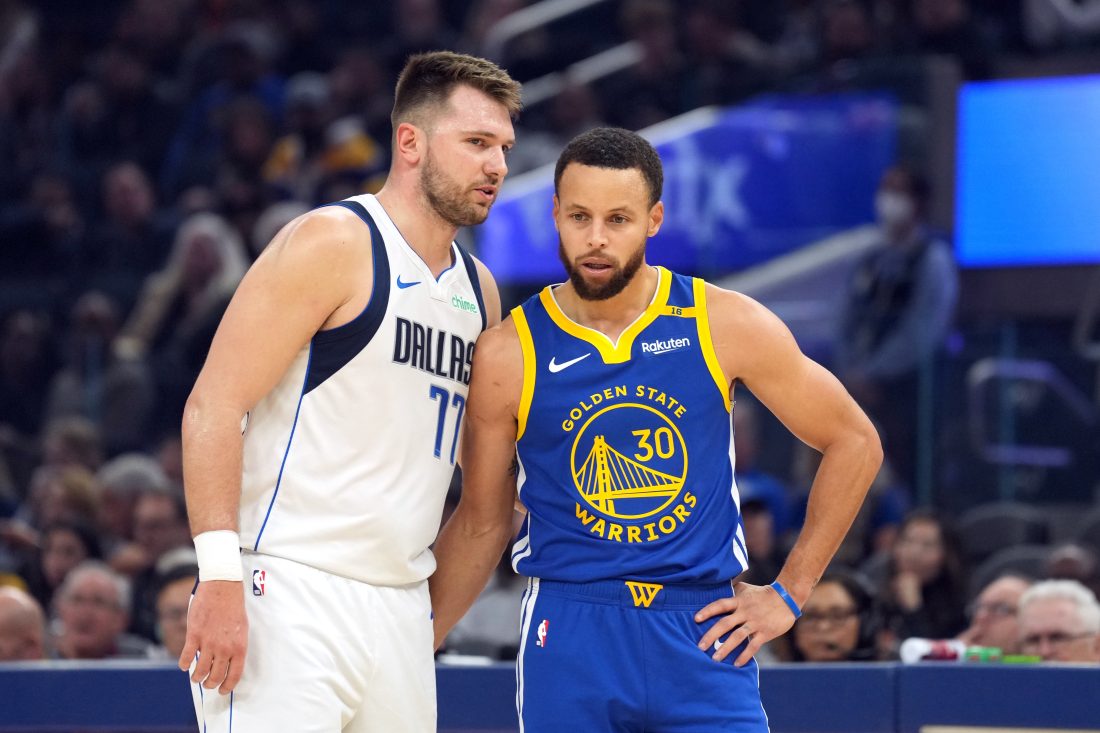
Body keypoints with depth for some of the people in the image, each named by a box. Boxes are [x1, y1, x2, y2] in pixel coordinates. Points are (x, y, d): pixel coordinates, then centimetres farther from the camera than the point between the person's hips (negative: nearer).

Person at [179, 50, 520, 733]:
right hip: (288, 593, -8)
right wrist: (220, 577, -20)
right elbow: (212, 407, -13)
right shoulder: (334, 243, -6)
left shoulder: (479, 289, 17)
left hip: (403, 614, 8)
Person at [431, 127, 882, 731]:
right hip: (568, 631, 0)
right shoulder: (507, 355, -2)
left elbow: (854, 442, 8)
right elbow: (481, 523, 9)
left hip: (703, 633, 0)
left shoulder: (726, 327, -2)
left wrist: (789, 593, 6)